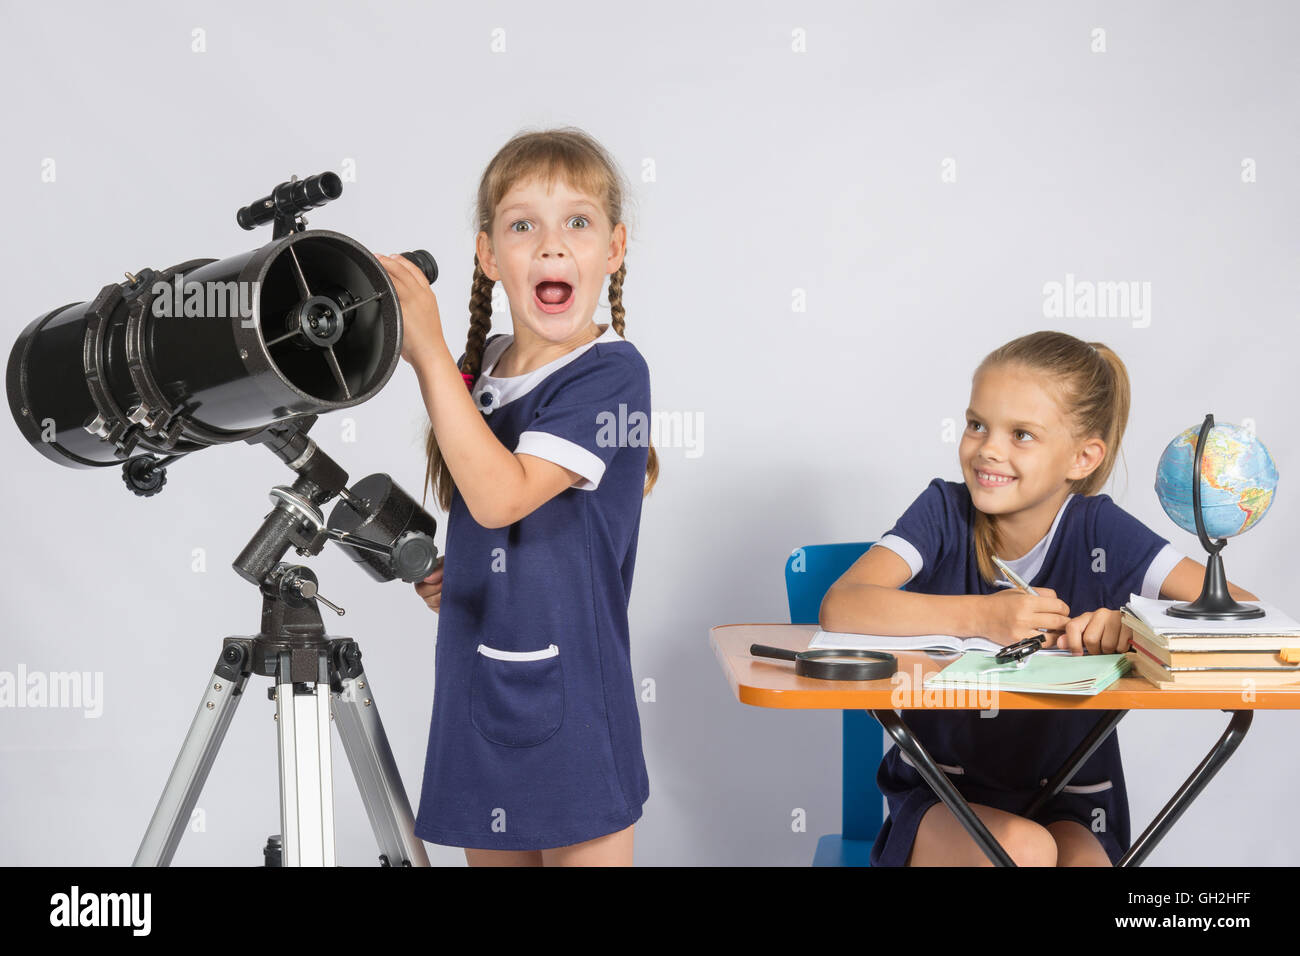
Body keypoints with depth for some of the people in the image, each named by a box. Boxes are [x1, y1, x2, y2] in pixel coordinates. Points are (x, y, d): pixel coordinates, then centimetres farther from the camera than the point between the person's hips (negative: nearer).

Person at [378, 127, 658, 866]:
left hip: (568, 717, -7)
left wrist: (430, 352, -24)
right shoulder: (481, 368, 7)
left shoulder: (611, 374, -14)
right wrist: (447, 573, 4)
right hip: (478, 696, 7)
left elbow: (500, 497, -27)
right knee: (493, 850, 16)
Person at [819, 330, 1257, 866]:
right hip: (937, 800, 0)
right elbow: (839, 609, -21)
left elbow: (1243, 611, -10)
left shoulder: (1100, 531, -5)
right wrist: (983, 615, -29)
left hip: (1067, 811, 0)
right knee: (1023, 848, -30)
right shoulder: (944, 512, -6)